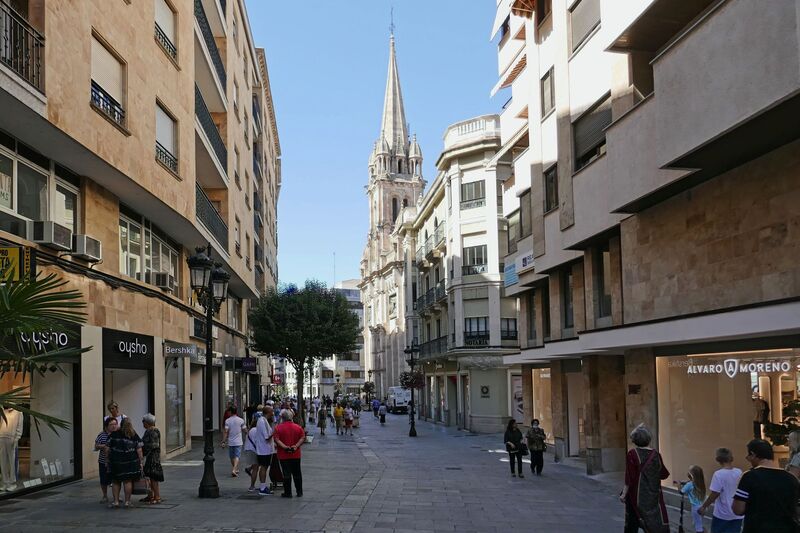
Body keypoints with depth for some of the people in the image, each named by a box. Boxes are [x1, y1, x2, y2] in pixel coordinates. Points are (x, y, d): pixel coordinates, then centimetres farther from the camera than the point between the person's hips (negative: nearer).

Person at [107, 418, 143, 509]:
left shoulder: (114, 435, 2)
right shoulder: (135, 436, 1)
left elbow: (108, 449, 3)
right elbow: (139, 451, -2)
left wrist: (108, 459, 12)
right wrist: (140, 462, 3)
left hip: (116, 461, 0)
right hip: (131, 462, 0)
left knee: (116, 482, 11)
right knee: (128, 481, 5)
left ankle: (116, 501, 11)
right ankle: (127, 502, 7)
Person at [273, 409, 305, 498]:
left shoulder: (278, 428, -6)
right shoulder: (298, 427, 3)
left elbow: (277, 440, -15)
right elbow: (303, 438, -5)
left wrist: (285, 447, -18)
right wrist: (296, 446, -12)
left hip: (284, 455, -3)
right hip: (296, 455, 3)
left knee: (286, 474, 2)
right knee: (297, 474, 12)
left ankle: (288, 493, 3)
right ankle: (299, 492, 16)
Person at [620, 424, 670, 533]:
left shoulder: (632, 454, -13)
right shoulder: (656, 455, -2)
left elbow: (629, 477, -16)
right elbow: (664, 474, 8)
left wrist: (624, 494, -10)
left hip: (637, 495, -3)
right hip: (654, 495, 3)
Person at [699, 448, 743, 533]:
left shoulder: (719, 474, -18)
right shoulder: (739, 473, 0)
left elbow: (714, 495, -17)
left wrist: (703, 507, -5)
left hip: (722, 515, -4)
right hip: (737, 515, 5)